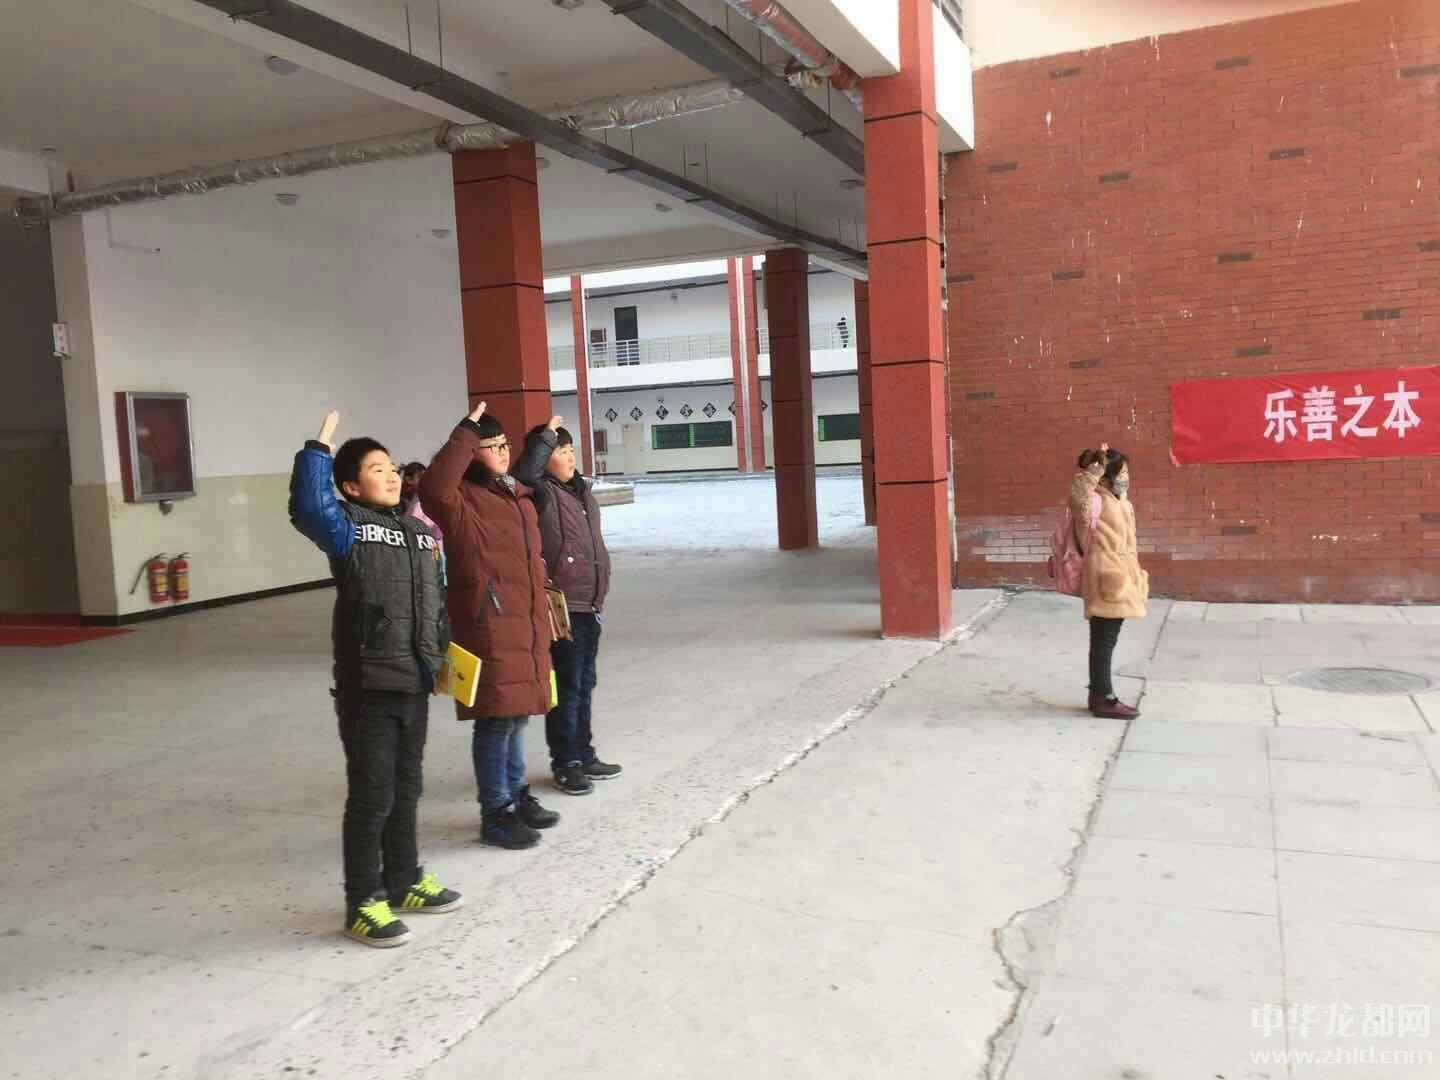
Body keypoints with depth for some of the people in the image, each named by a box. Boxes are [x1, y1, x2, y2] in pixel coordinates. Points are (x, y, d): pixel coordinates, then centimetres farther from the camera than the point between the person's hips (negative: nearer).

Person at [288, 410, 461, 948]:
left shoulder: (419, 533, 11)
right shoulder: (349, 529, -8)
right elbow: (307, 507, -30)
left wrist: (443, 652, 17)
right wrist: (319, 447, -25)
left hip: (414, 685, 7)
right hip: (368, 688, -6)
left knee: (405, 790, 17)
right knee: (372, 797, 0)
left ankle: (404, 881, 32)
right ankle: (364, 902, 14)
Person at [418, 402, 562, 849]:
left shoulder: (518, 495, 16)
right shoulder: (462, 501, -10)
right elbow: (434, 488, -33)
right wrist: (464, 434, -29)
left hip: (526, 624, 8)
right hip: (489, 628, -8)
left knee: (515, 716, 18)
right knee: (496, 722, -2)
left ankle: (517, 796, 31)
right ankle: (495, 814, 9)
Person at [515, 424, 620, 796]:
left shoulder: (581, 490, 13)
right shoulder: (541, 494, -10)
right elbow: (523, 472, -35)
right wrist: (546, 436, -23)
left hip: (590, 605, 8)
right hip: (563, 606, -8)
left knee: (584, 685, 16)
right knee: (567, 687, 1)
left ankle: (583, 755, 28)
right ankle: (565, 763, 13)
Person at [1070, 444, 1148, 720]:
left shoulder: (1122, 503, 17)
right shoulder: (1096, 501, -14)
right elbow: (1077, 497, -38)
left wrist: (1136, 575, 26)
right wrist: (1095, 469, -37)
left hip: (1120, 578, 10)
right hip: (1106, 579, -10)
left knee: (1105, 640, 14)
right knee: (1104, 640, -4)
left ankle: (1099, 694, 21)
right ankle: (1104, 699, 1)